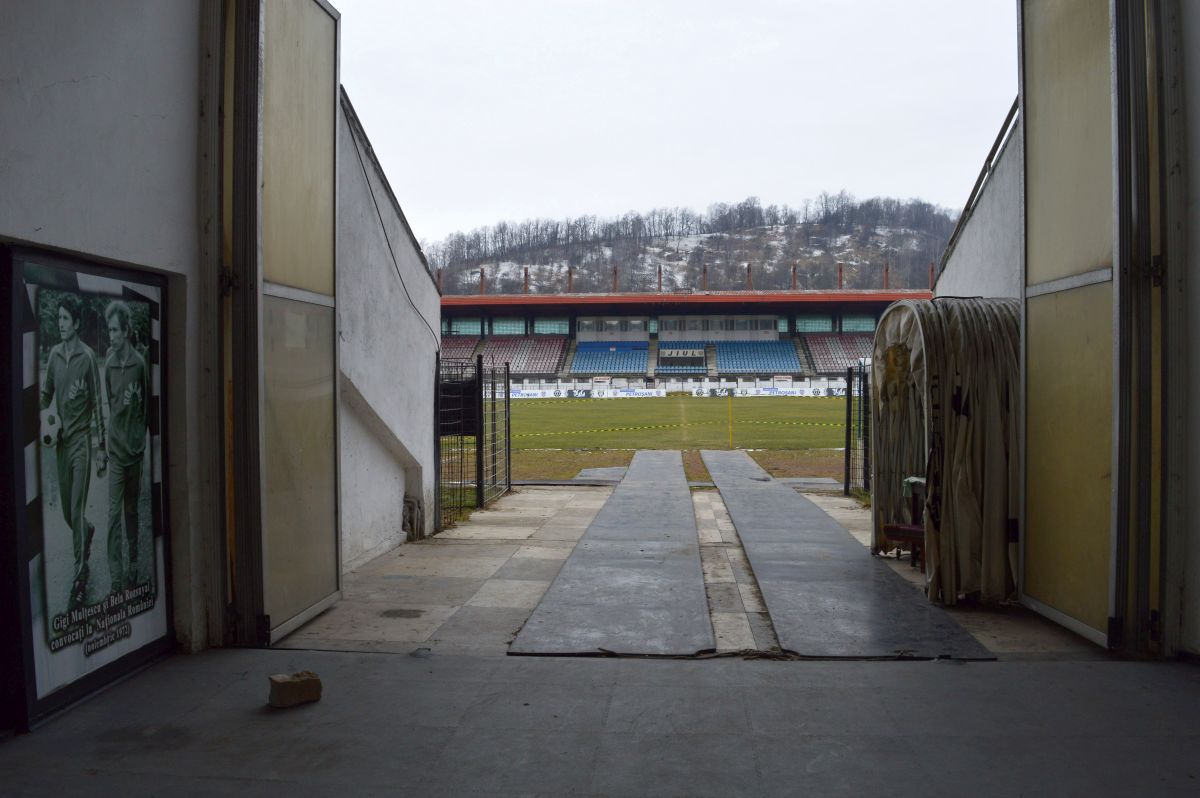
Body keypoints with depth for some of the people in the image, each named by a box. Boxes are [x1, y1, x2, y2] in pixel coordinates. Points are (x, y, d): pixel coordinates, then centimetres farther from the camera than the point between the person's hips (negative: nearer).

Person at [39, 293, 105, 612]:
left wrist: (101, 447, -6)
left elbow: (97, 404, -7)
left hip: (81, 440, -5)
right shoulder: (54, 354, 5)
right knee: (66, 509, 15)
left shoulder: (88, 357, -10)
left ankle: (80, 578, 2)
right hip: (61, 439, 5)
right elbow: (46, 393, 13)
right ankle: (88, 531, 47)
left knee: (76, 510, -6)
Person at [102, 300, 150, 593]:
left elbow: (146, 404, 4)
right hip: (116, 448, 0)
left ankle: (133, 568, 23)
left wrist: (141, 437, 5)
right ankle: (116, 575, 3)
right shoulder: (108, 363, -1)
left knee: (132, 510, 12)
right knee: (114, 513, -2)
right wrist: (104, 444, 3)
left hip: (135, 447, 0)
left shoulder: (140, 363, -4)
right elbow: (107, 404, 6)